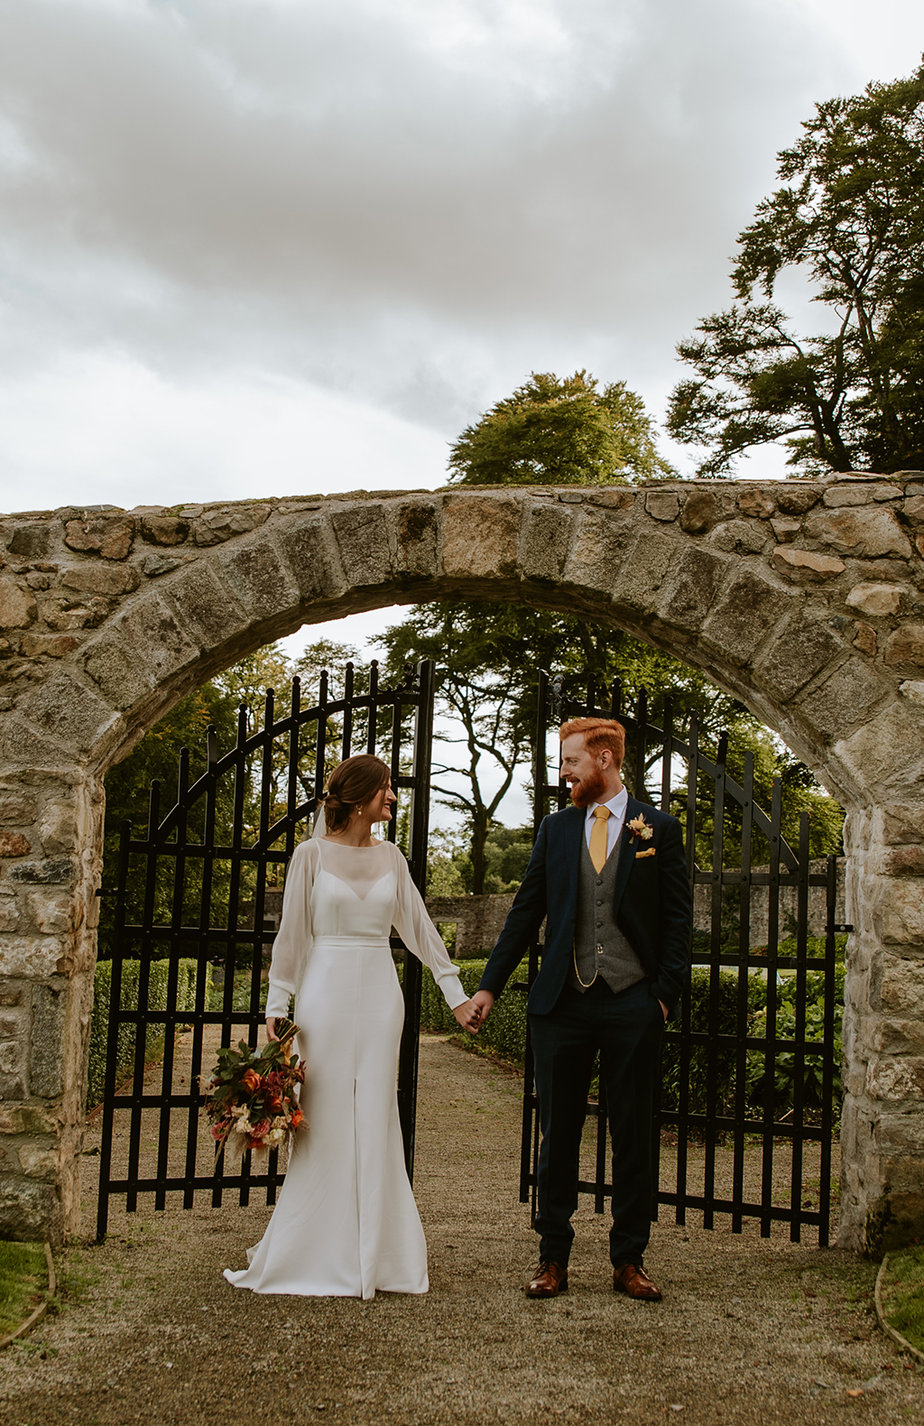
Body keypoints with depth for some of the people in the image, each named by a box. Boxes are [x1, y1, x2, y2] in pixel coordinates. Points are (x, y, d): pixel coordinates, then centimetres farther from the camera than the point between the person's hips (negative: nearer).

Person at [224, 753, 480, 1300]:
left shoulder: (391, 858, 10)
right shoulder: (312, 854, -1)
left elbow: (419, 927, 13)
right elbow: (292, 933, 1)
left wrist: (457, 994, 12)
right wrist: (277, 1006, -2)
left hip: (380, 994, 3)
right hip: (327, 992, -3)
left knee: (375, 1120, 4)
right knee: (324, 1119, -1)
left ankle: (371, 1257, 14)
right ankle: (317, 1256, 11)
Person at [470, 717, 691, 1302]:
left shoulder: (659, 829, 3)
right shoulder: (556, 828, 10)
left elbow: (678, 919, 2)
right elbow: (526, 912, 12)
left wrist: (666, 994, -6)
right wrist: (490, 985, 7)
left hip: (632, 1005, -2)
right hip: (562, 1004, 2)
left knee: (634, 1139, 6)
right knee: (558, 1136, 6)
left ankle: (629, 1260, 17)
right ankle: (553, 1259, 16)